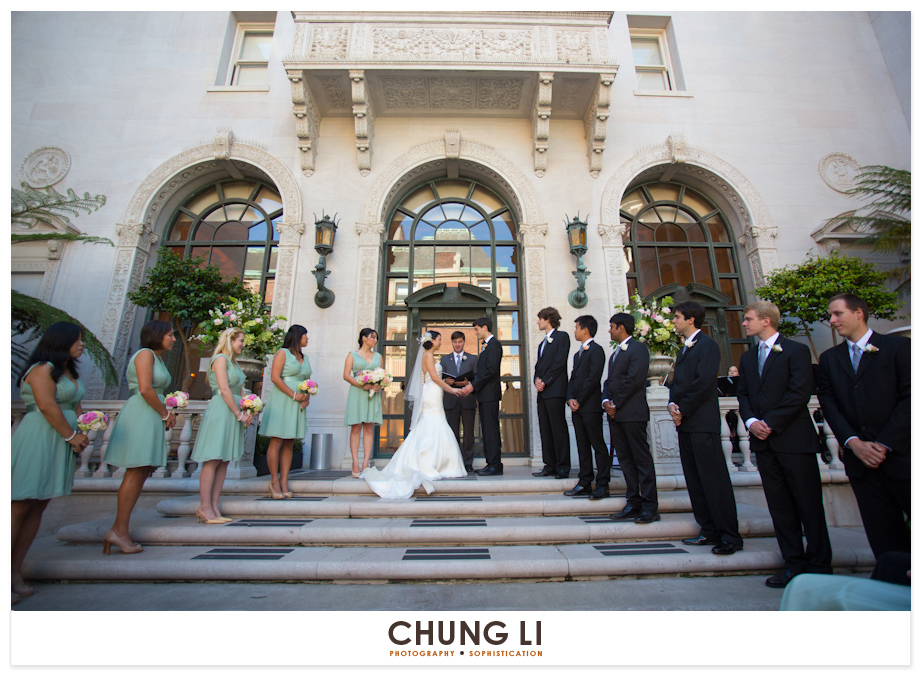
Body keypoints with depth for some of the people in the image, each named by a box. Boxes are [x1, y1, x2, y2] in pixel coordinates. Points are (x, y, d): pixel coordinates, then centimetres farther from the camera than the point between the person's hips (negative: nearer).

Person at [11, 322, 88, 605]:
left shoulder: (69, 372, 17)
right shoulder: (42, 369, -9)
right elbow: (47, 406, -16)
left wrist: (81, 433, 2)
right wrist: (71, 435, -10)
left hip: (61, 442, 8)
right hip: (38, 441, -8)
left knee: (38, 507, 9)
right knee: (19, 506, -5)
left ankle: (16, 574, 17)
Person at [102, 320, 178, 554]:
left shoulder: (157, 358, 20)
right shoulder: (145, 354, -8)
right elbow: (145, 389, -18)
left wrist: (167, 413, 5)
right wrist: (165, 414, -9)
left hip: (151, 418, 9)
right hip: (140, 414, -9)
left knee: (143, 472, 8)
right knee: (136, 472, -6)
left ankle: (119, 529, 15)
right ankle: (120, 530, 3)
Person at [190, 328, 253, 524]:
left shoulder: (234, 363, 21)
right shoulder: (220, 359, -6)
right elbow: (224, 390, -14)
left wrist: (246, 411, 6)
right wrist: (240, 414, -11)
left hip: (233, 412, 9)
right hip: (220, 411, -9)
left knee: (224, 462, 7)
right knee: (213, 460, -5)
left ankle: (214, 507, 11)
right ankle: (205, 508, 1)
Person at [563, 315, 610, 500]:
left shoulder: (596, 350, -6)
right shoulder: (578, 354, 22)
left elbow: (594, 378, -15)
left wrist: (579, 401, -12)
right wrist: (570, 399, 1)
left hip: (590, 406, -8)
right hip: (577, 408, 8)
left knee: (598, 446, -2)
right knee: (582, 447, 10)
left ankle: (603, 485, 4)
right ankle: (584, 484, 15)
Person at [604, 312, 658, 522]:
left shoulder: (638, 348, -5)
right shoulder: (615, 353, 23)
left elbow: (634, 379, -16)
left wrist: (616, 403, -12)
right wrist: (606, 401, 1)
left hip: (632, 412, -9)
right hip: (615, 414, 9)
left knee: (642, 459, -3)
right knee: (625, 460, 10)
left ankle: (650, 507, 4)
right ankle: (634, 504, 16)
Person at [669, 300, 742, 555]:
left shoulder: (707, 344, -7)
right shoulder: (684, 349, 21)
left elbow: (704, 382, -17)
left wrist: (683, 410, -12)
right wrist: (672, 404, 0)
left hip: (702, 422, -9)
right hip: (685, 423, 9)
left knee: (714, 479, -4)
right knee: (695, 481, 11)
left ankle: (730, 536, 6)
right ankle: (709, 531, 20)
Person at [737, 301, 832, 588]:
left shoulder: (796, 351, -4)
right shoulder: (747, 357, 15)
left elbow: (799, 393, -12)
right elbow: (743, 394, 12)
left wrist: (770, 423, -14)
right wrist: (751, 421, -5)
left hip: (794, 438, -5)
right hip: (764, 440, 6)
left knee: (809, 504, 4)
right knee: (779, 506, 10)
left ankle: (820, 566, 17)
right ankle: (794, 562, 20)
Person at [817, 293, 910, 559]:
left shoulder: (898, 347, 2)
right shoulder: (828, 358, 11)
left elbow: (909, 399, -6)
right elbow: (828, 404, 5)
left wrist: (884, 444, -11)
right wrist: (854, 442, -7)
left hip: (900, 454, -2)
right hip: (859, 458, 3)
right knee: (883, 532, 8)